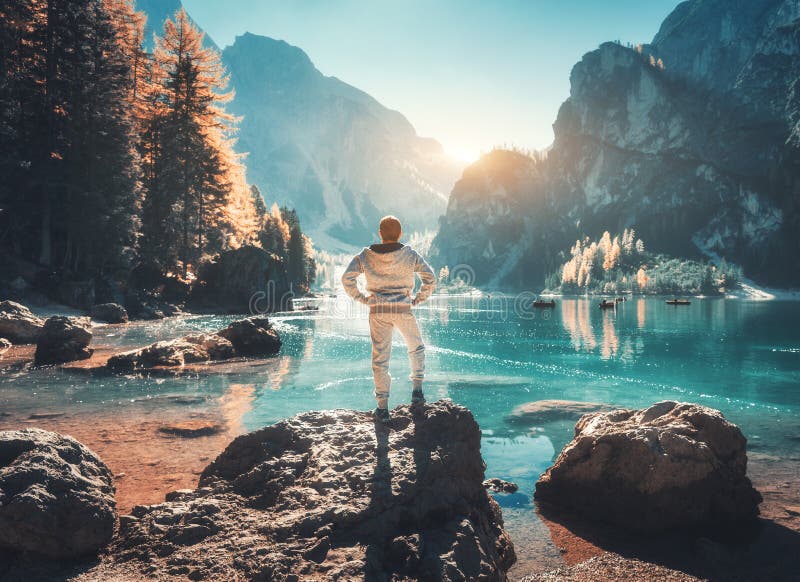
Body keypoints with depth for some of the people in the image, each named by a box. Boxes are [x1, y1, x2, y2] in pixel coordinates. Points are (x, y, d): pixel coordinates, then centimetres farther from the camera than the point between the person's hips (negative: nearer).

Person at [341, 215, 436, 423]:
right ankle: (417, 390, 15)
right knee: (416, 349, 24)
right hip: (403, 310, -1)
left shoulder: (366, 256, 0)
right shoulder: (410, 255, -2)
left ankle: (382, 408, 8)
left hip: (377, 311, 1)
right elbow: (430, 278, -5)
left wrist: (362, 299, 2)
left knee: (380, 359, 6)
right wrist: (418, 299, 5)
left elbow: (347, 278, -6)